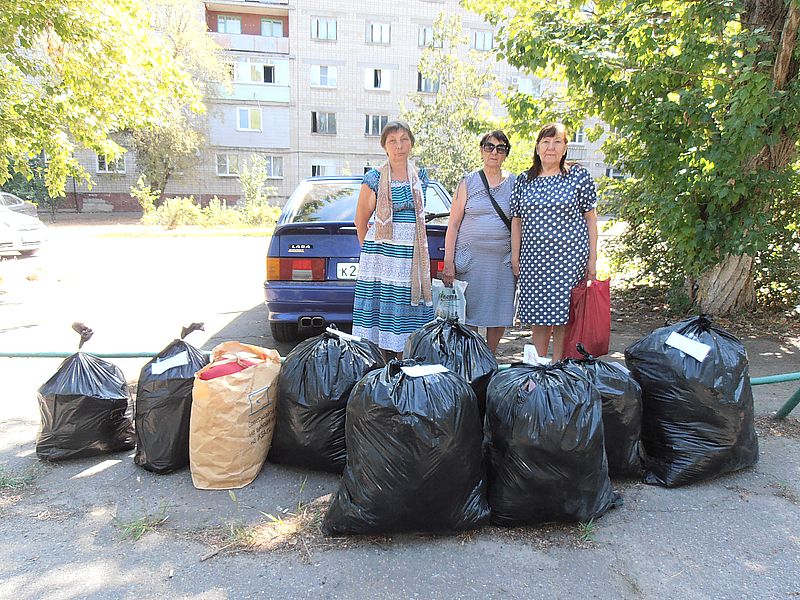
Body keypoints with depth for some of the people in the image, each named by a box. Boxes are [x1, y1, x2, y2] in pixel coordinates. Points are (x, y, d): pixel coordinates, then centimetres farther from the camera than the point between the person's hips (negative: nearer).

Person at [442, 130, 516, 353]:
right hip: (470, 258, -2)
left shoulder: (514, 184, 10)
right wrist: (448, 262, -6)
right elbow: (453, 225, 2)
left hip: (503, 260, 2)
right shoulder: (468, 183, 6)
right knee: (469, 314, 0)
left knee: (499, 317, 6)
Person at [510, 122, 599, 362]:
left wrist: (592, 259, -2)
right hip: (533, 259, 3)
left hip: (569, 257, -2)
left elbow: (590, 218, 3)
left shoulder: (579, 176, 2)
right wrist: (515, 257, 6)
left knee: (564, 314, 1)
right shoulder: (524, 180, 9)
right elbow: (517, 220, 12)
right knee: (537, 315, 7)